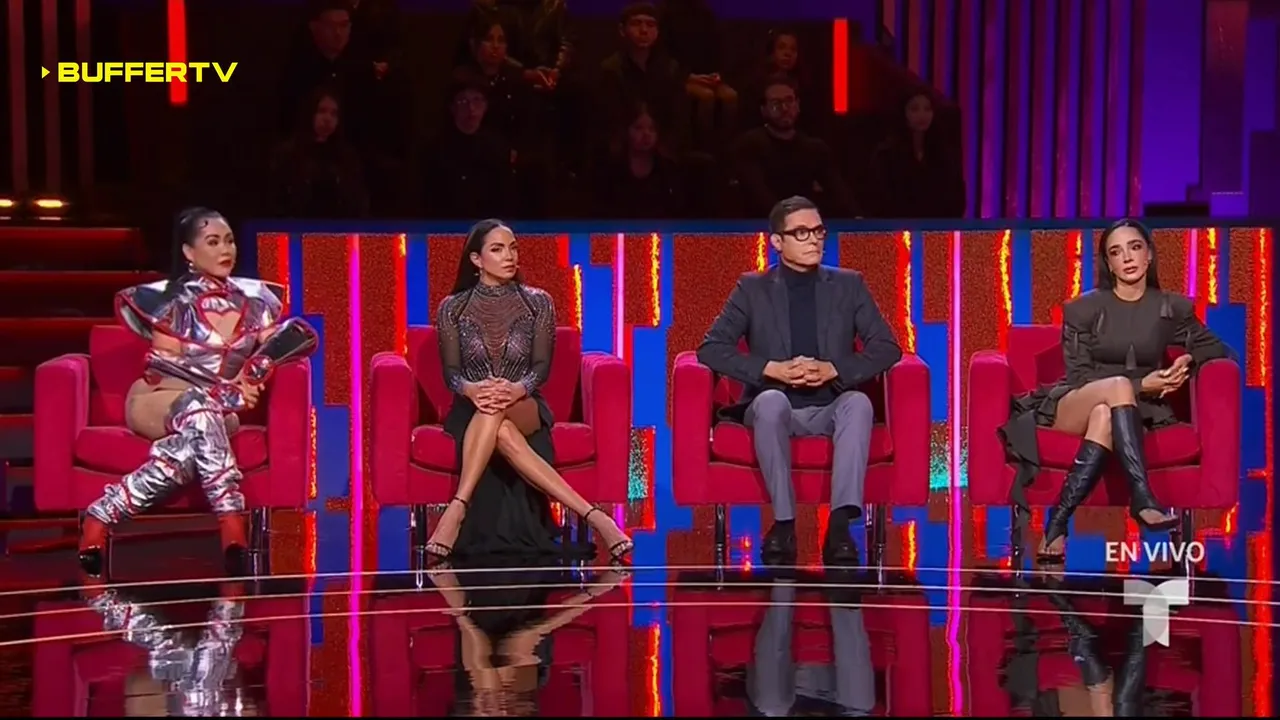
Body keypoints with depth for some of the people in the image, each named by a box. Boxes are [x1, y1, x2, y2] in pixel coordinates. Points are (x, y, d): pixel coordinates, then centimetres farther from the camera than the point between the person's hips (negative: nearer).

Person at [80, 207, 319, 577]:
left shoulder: (256, 298, 8)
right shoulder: (170, 299, -3)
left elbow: (279, 345, 4)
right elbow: (164, 370, -5)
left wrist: (254, 372, -16)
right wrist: (224, 392, -15)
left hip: (216, 410, 3)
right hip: (156, 402, -3)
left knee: (192, 445, -36)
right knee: (199, 412, -40)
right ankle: (232, 529, -46)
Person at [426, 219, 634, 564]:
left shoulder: (538, 302, 5)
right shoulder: (453, 308, 5)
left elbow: (542, 366, -4)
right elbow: (450, 371, -2)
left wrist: (518, 389, -29)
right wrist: (470, 389, -29)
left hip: (527, 411, 0)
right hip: (470, 415, 0)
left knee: (497, 415, -40)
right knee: (501, 431, -39)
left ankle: (457, 508, -44)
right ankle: (591, 515, -46)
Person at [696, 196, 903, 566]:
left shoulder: (848, 285, 10)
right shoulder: (752, 288, 6)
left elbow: (888, 348, 4)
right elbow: (710, 348, -2)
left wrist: (833, 370, -13)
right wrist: (771, 369, -16)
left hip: (830, 408, 1)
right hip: (776, 407, -1)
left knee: (858, 402, -33)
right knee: (771, 400, -36)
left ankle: (840, 524, -41)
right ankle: (783, 521, -32)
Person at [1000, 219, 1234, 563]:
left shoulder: (1172, 308, 7)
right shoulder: (1083, 309, 0)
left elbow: (1219, 350, 13)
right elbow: (1078, 377, -4)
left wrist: (1188, 359, -9)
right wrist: (1139, 384, -17)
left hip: (1137, 410, 1)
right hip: (1072, 407, -1)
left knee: (1104, 416, -38)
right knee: (1118, 385, -38)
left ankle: (1058, 522, -47)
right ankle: (1142, 499, -48)